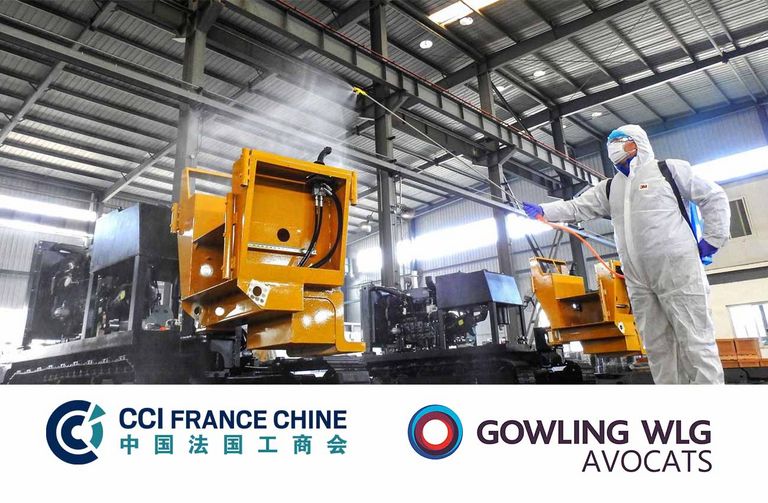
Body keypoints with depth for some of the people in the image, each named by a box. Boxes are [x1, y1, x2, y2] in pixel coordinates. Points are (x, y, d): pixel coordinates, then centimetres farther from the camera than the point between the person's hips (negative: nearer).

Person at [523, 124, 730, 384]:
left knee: (696, 343, -5)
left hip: (678, 271, -5)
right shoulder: (608, 188, 18)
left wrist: (713, 239, 1)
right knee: (656, 346, 7)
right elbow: (576, 208, 10)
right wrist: (542, 210, -4)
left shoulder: (669, 169, 4)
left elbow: (714, 197, 7)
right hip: (639, 281, 5)